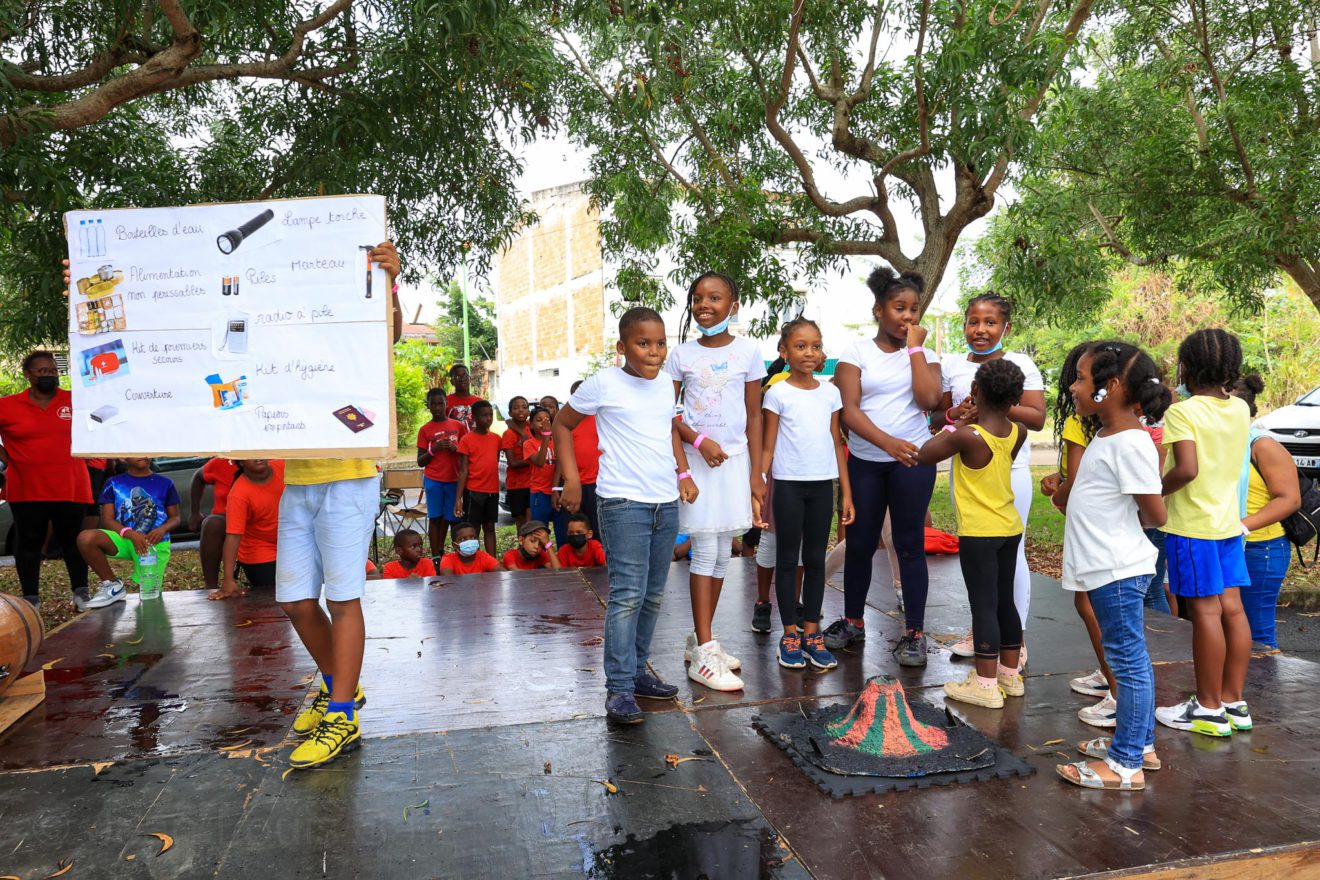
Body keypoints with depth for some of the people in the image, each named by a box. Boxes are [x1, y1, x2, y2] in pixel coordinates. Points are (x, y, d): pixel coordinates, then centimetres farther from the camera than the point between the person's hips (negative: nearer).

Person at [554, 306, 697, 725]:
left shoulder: (666, 385, 9)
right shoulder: (604, 384, -8)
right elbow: (562, 424, 3)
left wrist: (684, 472, 16)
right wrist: (571, 479, -5)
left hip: (666, 502, 7)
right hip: (623, 503, -7)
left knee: (653, 595, 13)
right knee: (628, 594, -10)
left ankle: (637, 670, 27)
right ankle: (619, 689, -3)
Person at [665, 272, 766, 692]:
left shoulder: (748, 352, 2)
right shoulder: (682, 355, 1)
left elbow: (754, 415, 4)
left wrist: (756, 471, 1)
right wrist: (699, 441, -14)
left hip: (735, 458, 2)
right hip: (697, 458, -2)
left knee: (721, 552, 7)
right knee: (705, 550, -6)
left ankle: (700, 639, 20)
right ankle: (704, 652, -3)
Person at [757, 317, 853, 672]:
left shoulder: (830, 392, 7)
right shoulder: (778, 393, -3)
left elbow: (837, 444, 11)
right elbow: (767, 448, -3)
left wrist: (847, 493, 8)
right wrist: (756, 492, -10)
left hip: (822, 485, 4)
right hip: (789, 485, -3)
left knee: (816, 560, 9)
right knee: (787, 559, 5)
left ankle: (812, 633, 18)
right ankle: (790, 634, 14)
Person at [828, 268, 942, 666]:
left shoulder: (925, 354, 6)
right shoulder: (857, 352, 2)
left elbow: (928, 399, -13)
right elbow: (848, 409, -9)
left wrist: (915, 347, -9)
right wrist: (887, 442, -23)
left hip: (912, 461, 0)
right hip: (864, 461, 1)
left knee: (909, 544, 1)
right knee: (859, 543, 9)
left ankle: (914, 633, 11)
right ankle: (853, 621, 26)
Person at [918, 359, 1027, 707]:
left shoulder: (967, 436, -20)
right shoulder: (1018, 432, -2)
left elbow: (923, 455, -8)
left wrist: (956, 423, -2)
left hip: (979, 533, -7)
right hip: (1010, 528, 7)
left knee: (983, 605, -2)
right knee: (1005, 602, 16)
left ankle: (986, 685, 2)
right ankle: (1010, 674, 27)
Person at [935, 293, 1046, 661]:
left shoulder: (1020, 364, -3)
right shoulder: (951, 366, 6)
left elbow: (1037, 419, -8)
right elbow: (936, 418, 10)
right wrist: (954, 413, -12)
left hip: (1009, 469, -4)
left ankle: (1016, 636, 15)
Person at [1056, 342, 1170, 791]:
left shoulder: (1130, 444, -20)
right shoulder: (1107, 436, 10)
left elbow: (1155, 514, -17)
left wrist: (1125, 526, 0)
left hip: (1118, 569, -10)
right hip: (1106, 567, 10)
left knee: (1128, 661, -1)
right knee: (1130, 659, 19)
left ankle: (1126, 763, 8)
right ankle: (1139, 742, 33)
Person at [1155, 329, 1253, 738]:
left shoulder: (1183, 412, -16)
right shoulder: (1240, 409, 6)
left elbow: (1186, 469, -26)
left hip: (1193, 524, -7)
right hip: (1229, 521, 7)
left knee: (1206, 611, -1)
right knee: (1231, 608, 11)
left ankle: (1209, 710, 9)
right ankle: (1234, 702, 21)